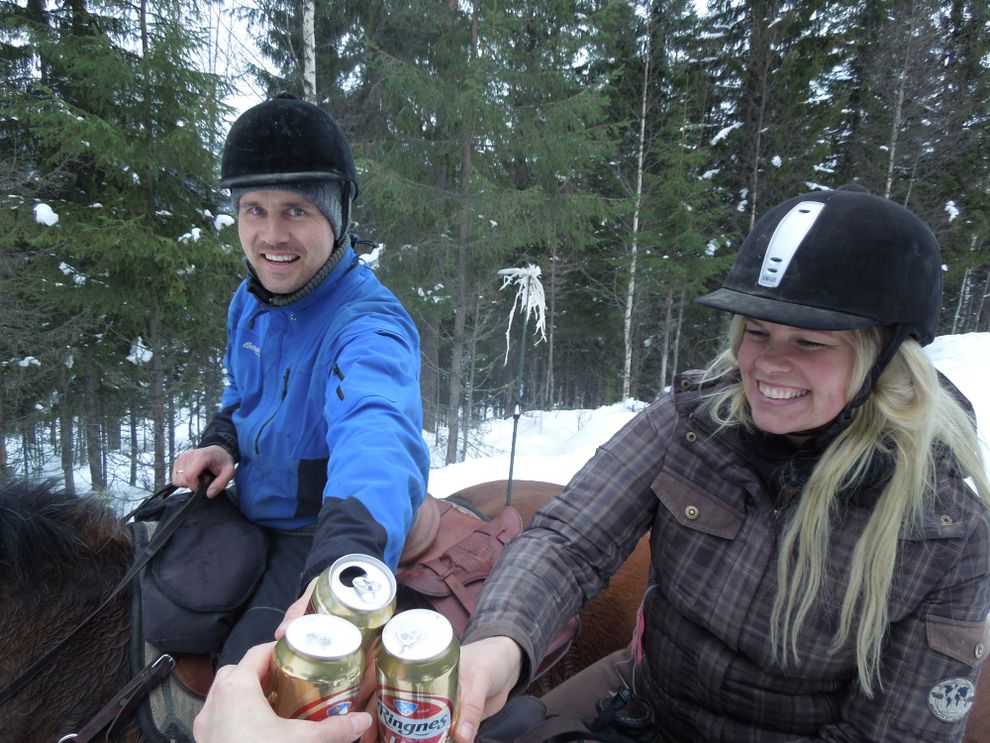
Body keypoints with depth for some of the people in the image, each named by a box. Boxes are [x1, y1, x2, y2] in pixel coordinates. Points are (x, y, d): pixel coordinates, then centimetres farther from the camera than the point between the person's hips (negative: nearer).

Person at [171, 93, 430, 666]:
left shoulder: (368, 327, -29)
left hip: (318, 537, -7)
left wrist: (343, 559, -68)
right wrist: (221, 443, -5)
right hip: (249, 515, 8)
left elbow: (378, 437, -49)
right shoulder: (249, 303, -2)